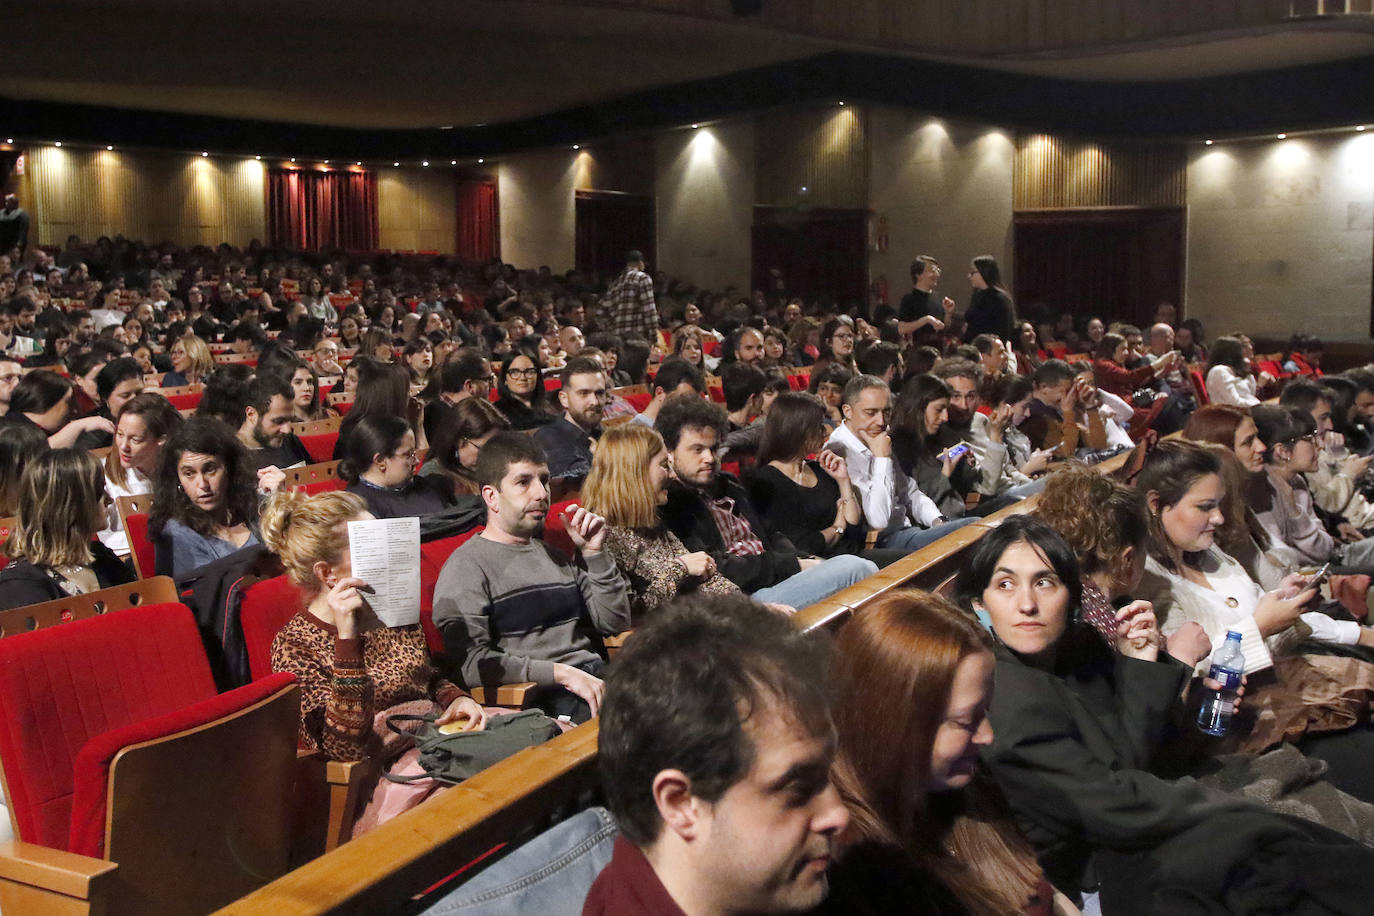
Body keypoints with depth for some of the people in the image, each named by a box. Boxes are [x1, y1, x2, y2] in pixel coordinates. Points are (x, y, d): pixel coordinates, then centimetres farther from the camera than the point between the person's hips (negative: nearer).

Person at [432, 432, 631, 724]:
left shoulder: (554, 557, 25)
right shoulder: (466, 566, 0)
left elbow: (615, 623, 21)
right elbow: (471, 663, -13)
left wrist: (595, 553, 10)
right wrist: (562, 673, -18)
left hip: (596, 678, 8)